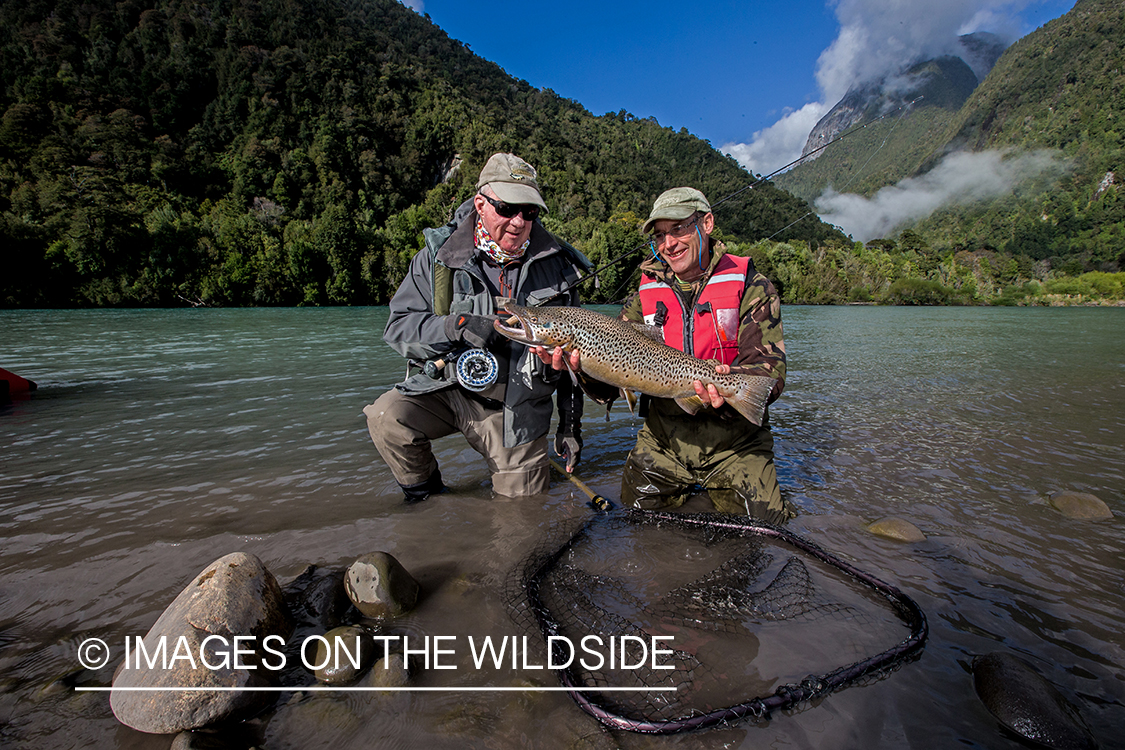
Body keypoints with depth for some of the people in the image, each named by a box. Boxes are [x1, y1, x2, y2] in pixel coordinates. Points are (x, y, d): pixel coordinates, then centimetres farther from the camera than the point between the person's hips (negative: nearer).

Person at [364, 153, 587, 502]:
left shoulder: (555, 264, -3)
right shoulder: (440, 255, -6)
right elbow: (398, 326, -8)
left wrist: (571, 422, 4)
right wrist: (455, 325, -27)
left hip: (518, 408, 1)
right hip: (447, 388, 0)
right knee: (386, 417, -27)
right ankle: (424, 493, 2)